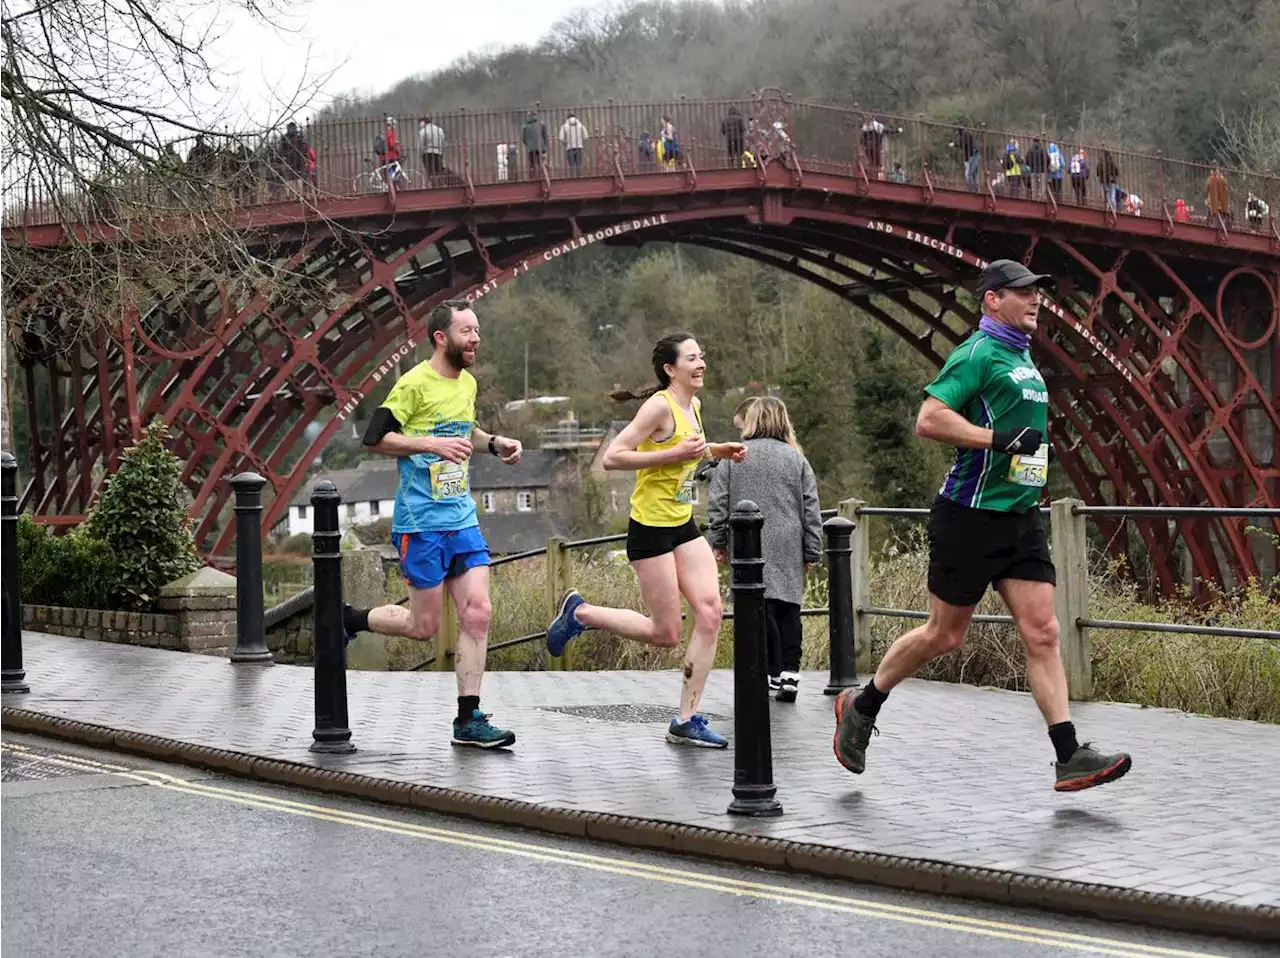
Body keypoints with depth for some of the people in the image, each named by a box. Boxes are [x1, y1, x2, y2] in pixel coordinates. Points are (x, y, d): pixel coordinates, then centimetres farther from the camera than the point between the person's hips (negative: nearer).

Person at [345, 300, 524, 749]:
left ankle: (468, 720, 4)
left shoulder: (468, 383, 12)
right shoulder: (414, 383, -12)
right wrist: (431, 443, -23)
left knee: (477, 613, -2)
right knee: (424, 626, 0)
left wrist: (494, 443, 13)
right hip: (421, 522, -7)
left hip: (463, 519, 7)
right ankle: (349, 619, 26)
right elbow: (376, 438, -14)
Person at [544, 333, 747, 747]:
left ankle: (687, 719, 0)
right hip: (651, 527, -8)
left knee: (710, 611, -6)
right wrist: (674, 454, -25)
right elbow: (612, 457, -22)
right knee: (666, 635, -4)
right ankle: (579, 612, 18)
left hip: (683, 526, 8)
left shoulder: (693, 406, 10)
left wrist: (715, 450, 15)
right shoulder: (660, 405, -17)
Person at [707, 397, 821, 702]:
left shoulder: (732, 458, 4)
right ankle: (789, 672, 0)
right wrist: (812, 552, 12)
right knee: (788, 611, 6)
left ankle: (771, 672, -6)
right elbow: (811, 511, 7)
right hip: (788, 551, 2)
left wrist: (718, 542, 13)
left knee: (760, 609, -1)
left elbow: (717, 505, 3)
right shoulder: (797, 459, 8)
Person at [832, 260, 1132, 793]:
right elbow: (929, 420, -21)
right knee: (944, 634, 2)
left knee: (1042, 633, -2)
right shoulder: (977, 353, -11)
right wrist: (999, 438, -24)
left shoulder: (1023, 357, 18)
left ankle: (1069, 758, -5)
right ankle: (860, 708, 21)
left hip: (1021, 517, 8)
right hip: (971, 515, -8)